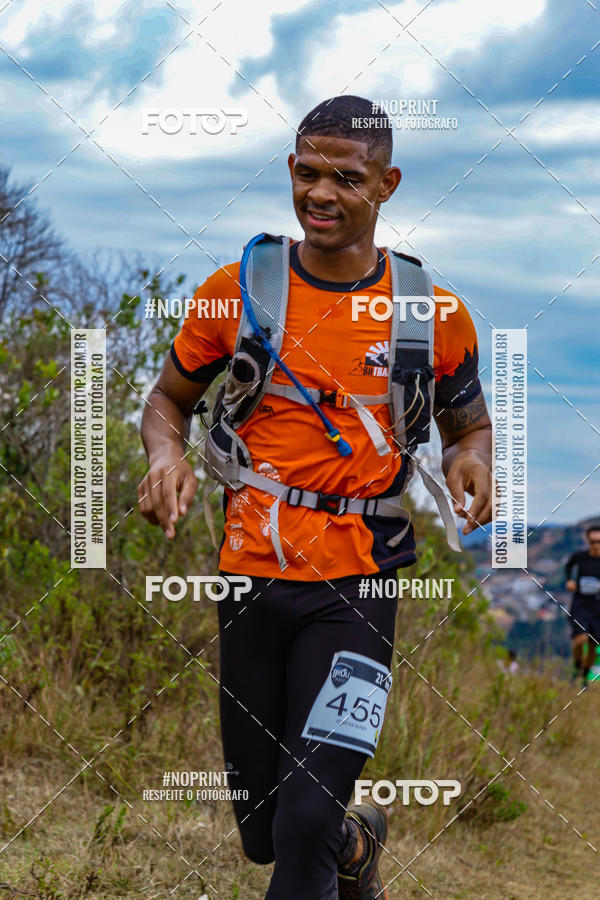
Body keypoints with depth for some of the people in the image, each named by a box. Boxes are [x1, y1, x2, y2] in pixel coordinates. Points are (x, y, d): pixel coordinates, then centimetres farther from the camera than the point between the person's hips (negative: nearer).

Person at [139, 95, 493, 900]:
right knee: (262, 833, 12)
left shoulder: (433, 312, -1)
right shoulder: (238, 290, 0)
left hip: (356, 589, -2)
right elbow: (170, 396, 13)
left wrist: (472, 460, -9)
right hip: (252, 579, 2)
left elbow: (469, 423, 14)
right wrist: (167, 455, -8)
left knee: (306, 826, -17)